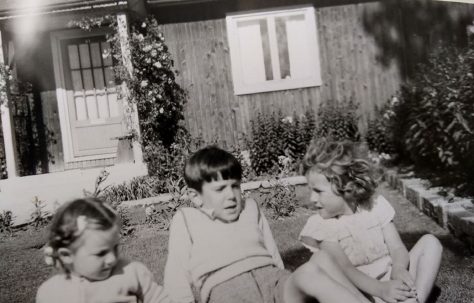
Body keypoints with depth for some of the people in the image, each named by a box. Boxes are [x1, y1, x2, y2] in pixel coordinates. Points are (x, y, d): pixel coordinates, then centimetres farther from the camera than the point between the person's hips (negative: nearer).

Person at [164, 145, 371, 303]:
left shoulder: (250, 209, 27)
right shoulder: (186, 220, 18)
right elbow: (177, 275, 12)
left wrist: (285, 284, 5)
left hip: (270, 278, 3)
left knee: (309, 272, -32)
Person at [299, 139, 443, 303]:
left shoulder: (377, 205, 1)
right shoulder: (320, 224, -9)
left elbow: (398, 248, -3)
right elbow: (345, 270, -19)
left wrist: (399, 270, -28)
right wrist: (381, 290, -35)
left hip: (391, 282, 4)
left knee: (430, 242, -8)